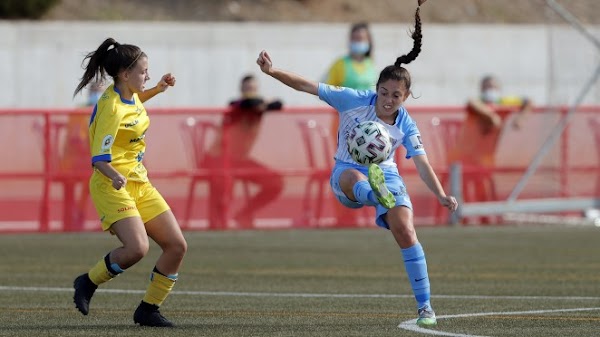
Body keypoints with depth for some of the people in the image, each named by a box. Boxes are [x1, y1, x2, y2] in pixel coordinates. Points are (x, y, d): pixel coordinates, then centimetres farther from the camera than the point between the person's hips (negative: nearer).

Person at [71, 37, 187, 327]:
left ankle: (148, 309, 13)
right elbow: (99, 158, -23)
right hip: (113, 186, -9)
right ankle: (88, 283, -3)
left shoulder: (129, 94, 6)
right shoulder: (111, 109, -20)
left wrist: (157, 89, 22)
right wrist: (115, 176, -41)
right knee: (137, 247, -28)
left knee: (177, 246, 1)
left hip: (139, 183, 9)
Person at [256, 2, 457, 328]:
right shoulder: (353, 100, -13)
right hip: (348, 172, -2)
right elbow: (310, 86, -13)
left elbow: (422, 165, -12)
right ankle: (379, 199, -80)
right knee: (353, 176, -42)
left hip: (386, 175, 2)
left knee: (405, 232, -18)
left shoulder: (406, 125, -8)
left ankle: (425, 307, -11)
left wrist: (442, 195, -27)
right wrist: (273, 72, -23)